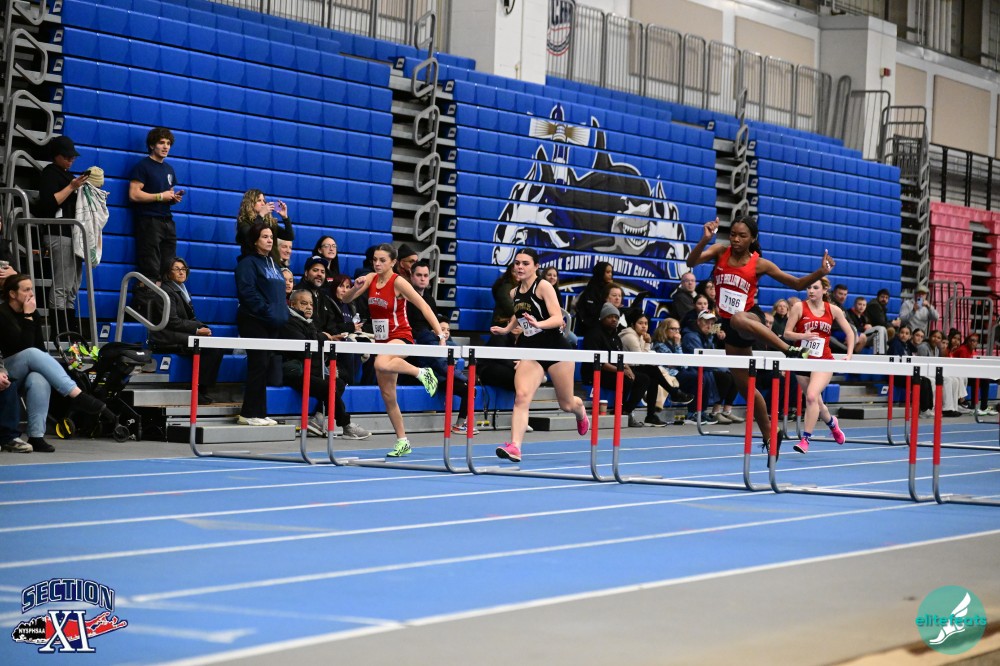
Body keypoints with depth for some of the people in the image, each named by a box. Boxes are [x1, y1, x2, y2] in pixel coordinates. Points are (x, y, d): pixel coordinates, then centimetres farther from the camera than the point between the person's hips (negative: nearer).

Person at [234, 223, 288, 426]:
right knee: (258, 365, -9)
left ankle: (258, 413, 10)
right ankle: (250, 413, -5)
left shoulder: (272, 264, 20)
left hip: (272, 324, 8)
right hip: (254, 321, -8)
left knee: (264, 367, 7)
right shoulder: (248, 263, -5)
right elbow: (247, 291, -16)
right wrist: (266, 310, -18)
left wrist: (283, 313, 8)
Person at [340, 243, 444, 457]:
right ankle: (402, 441, 15)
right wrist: (356, 286, -20)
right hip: (381, 340, 7)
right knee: (387, 395, 6)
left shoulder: (398, 282, -13)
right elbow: (346, 299, 3)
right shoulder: (371, 279, 4)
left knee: (381, 364, -39)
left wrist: (440, 333, -26)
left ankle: (421, 372, -18)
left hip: (400, 337, -7)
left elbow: (423, 306, -17)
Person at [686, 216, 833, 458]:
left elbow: (797, 284, -2)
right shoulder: (720, 252, 1)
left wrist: (821, 272, -19)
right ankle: (769, 436, 21)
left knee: (738, 319, -44)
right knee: (744, 385, 7)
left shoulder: (760, 264, -7)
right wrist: (705, 239, -31)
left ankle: (790, 349, -38)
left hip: (751, 318, -5)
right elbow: (692, 261, -15)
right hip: (729, 325, 5)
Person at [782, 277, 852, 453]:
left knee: (812, 396, -24)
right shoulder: (799, 307, -3)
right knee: (815, 401, 14)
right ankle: (831, 422, 46)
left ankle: (806, 439, -18)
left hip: (823, 361, -2)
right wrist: (803, 336, -22)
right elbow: (787, 333, -4)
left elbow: (849, 332, 11)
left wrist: (849, 354, -1)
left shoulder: (833, 310, 1)